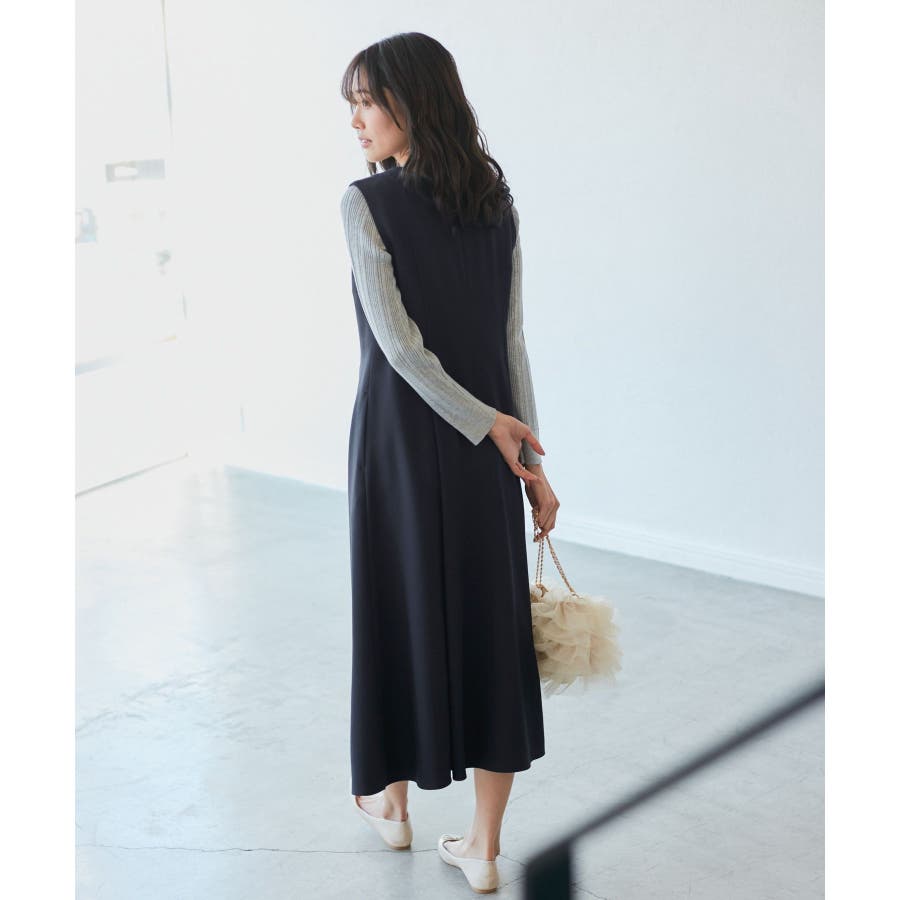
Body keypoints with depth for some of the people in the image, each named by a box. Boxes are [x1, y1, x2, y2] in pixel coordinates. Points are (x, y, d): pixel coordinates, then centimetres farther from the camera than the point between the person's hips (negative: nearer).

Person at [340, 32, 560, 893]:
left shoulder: (367, 202, -13)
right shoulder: (496, 203, 3)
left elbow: (398, 343, -18)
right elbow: (510, 341, 0)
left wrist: (488, 427, -11)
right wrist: (531, 461, 0)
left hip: (400, 436, -4)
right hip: (482, 448, 4)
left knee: (395, 605, 14)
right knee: (488, 620, 8)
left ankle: (390, 797, 35)